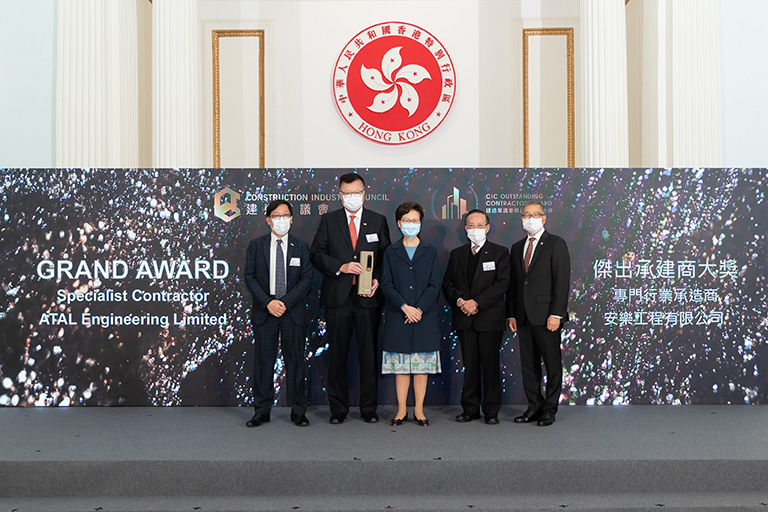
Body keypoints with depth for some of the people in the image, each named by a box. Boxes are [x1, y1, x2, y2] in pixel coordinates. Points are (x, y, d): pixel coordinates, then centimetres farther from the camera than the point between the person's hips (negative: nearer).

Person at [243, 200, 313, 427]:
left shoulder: (301, 247, 5)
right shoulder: (256, 245, 6)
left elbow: (306, 279, -2)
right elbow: (250, 277, 0)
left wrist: (286, 303, -13)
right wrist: (268, 302, -12)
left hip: (293, 312, 0)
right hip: (264, 311, 0)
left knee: (295, 361, 4)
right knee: (263, 360, 4)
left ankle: (298, 411, 15)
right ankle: (262, 411, 16)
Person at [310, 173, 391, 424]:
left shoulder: (378, 221, 9)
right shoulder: (328, 220, 7)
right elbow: (317, 253, 0)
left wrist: (378, 280, -9)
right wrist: (342, 266, -15)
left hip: (368, 297, 0)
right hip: (337, 297, 0)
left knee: (369, 354, 5)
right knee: (337, 354, 6)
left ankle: (369, 408, 17)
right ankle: (338, 408, 18)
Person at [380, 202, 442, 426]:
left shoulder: (430, 251, 7)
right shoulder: (391, 252, 7)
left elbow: (434, 285, 1)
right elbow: (386, 285, 0)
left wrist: (419, 308, -12)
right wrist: (404, 307, -13)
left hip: (425, 316, 0)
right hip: (398, 317, 0)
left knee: (422, 365, 3)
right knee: (400, 365, 3)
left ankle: (419, 410, 13)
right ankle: (401, 410, 13)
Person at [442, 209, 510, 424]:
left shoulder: (500, 253, 2)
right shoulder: (456, 254, 13)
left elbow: (501, 284, -9)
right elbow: (447, 283, 9)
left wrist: (476, 302, -17)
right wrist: (459, 301, -10)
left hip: (490, 318, -3)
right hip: (465, 318, 3)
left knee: (490, 365, 2)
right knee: (469, 365, 7)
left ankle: (492, 410, 12)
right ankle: (470, 409, 16)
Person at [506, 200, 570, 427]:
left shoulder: (556, 244, -2)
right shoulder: (517, 248, 16)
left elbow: (562, 281, -9)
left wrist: (556, 314, -16)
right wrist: (511, 314, 8)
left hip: (546, 314, -6)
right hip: (524, 315, 6)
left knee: (552, 363, 2)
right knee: (528, 363, 10)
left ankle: (550, 410, 12)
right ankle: (534, 406, 21)